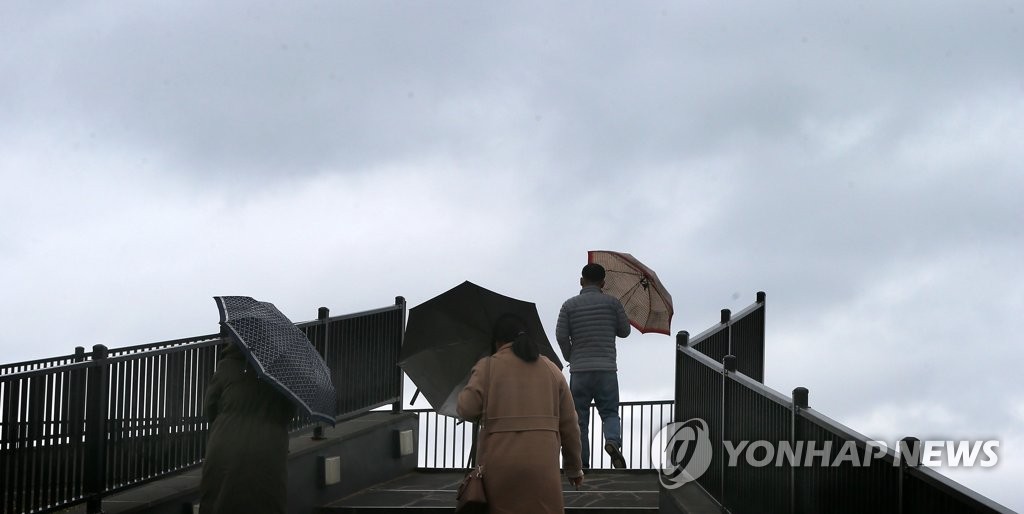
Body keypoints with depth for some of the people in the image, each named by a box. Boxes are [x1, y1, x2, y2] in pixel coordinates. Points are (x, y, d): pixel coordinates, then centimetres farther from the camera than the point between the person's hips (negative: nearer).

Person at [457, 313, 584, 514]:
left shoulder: (487, 366, 5)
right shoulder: (551, 369, 13)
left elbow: (467, 409, -7)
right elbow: (569, 425, 12)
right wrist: (574, 468, 22)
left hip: (498, 466, -1)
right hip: (542, 466, 1)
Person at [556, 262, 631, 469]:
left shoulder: (570, 305, 3)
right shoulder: (612, 303, 3)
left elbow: (561, 336, -3)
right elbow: (624, 331, 9)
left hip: (579, 369, 0)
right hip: (606, 368, 0)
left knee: (579, 420, 5)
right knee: (610, 413, 9)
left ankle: (582, 465, -1)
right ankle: (612, 440, -22)